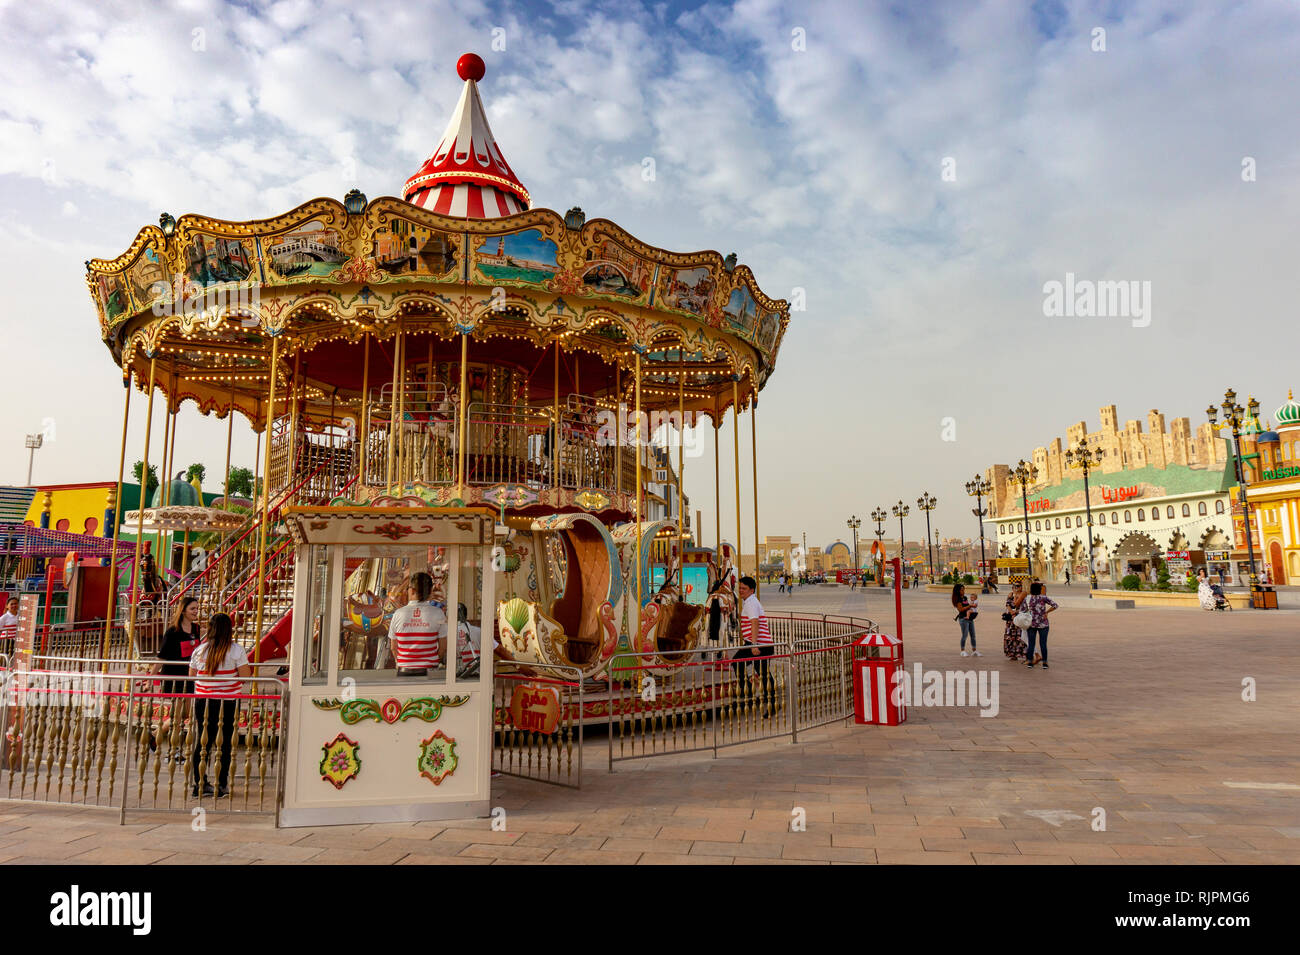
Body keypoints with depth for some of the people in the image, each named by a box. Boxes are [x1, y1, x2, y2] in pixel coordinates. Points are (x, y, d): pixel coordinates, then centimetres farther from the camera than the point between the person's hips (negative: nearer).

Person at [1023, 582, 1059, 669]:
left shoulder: (1027, 599, -4)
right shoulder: (1044, 597, -10)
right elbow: (1055, 605, -13)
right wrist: (1046, 612, -6)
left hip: (1031, 623, 2)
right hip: (1043, 624, -1)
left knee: (1031, 643, 9)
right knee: (1043, 643, 4)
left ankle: (1030, 661, 11)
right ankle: (1045, 662, 7)